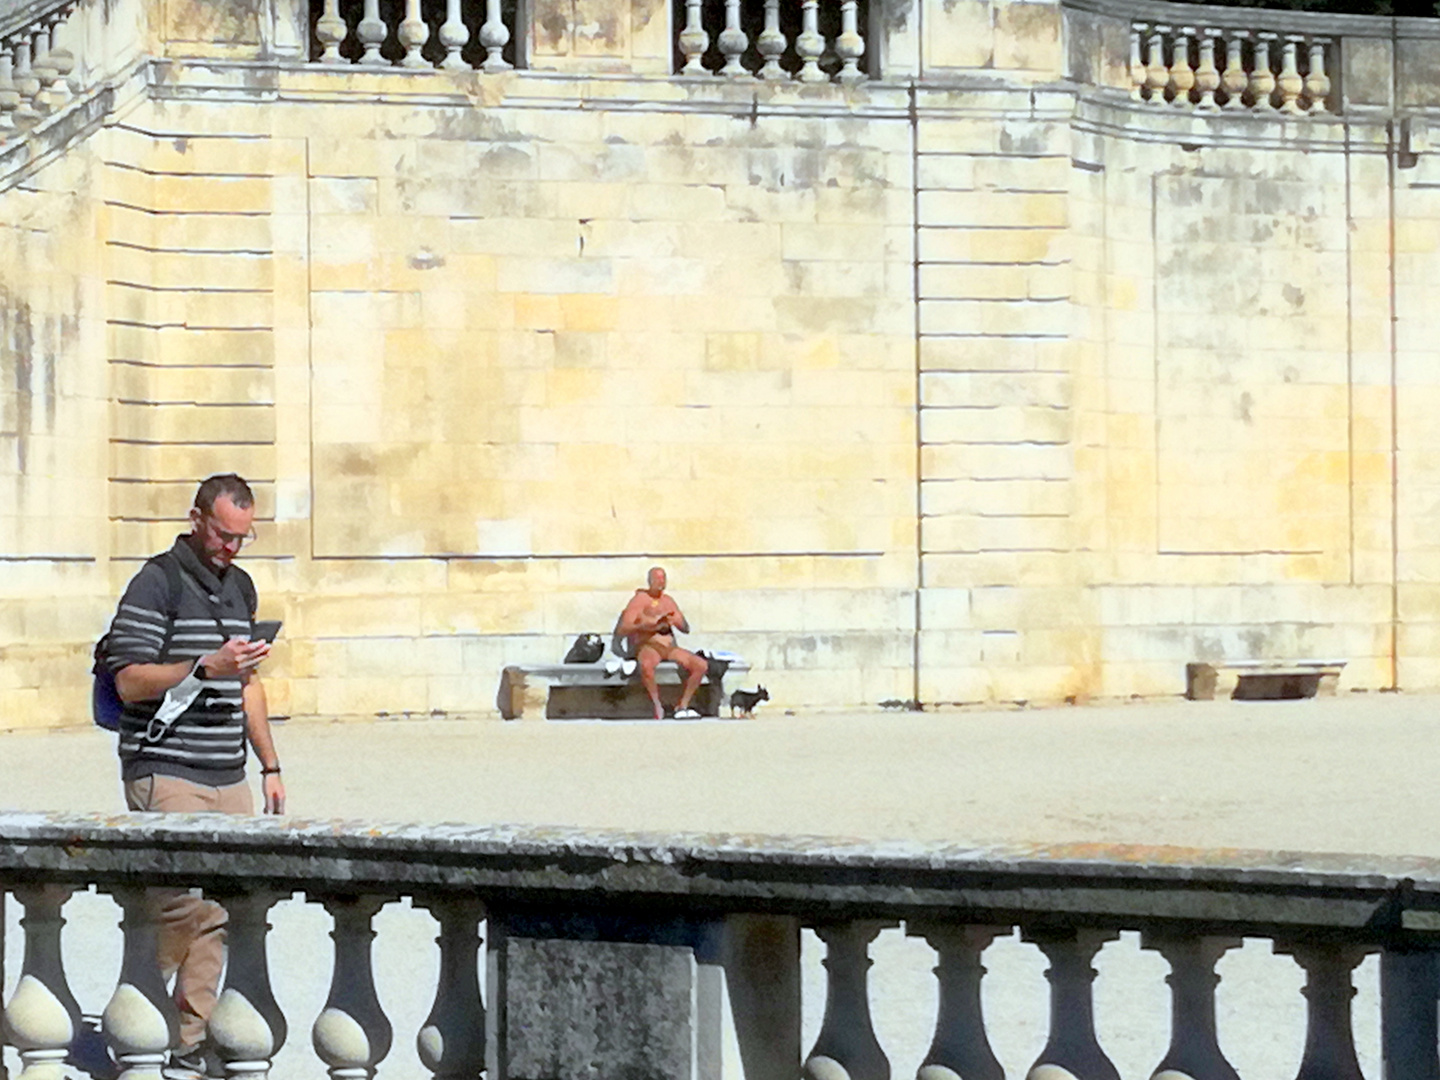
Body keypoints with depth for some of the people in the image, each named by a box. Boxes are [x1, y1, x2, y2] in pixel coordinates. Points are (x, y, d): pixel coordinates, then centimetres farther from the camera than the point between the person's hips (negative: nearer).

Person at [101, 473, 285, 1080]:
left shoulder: (240, 586, 18)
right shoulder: (156, 583, -6)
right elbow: (129, 681, -12)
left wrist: (269, 764, 23)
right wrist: (206, 668, -22)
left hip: (228, 779, 7)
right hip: (166, 773, -7)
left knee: (218, 914, 2)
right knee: (182, 905, -14)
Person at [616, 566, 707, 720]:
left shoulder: (668, 600, 20)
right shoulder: (639, 600, 4)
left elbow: (686, 629, 17)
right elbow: (623, 628, -6)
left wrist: (674, 621, -6)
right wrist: (647, 624, -19)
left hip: (669, 647, 6)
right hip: (647, 645, -6)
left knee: (701, 665, -15)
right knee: (647, 665, -42)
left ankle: (682, 706, -8)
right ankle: (657, 706, -27)